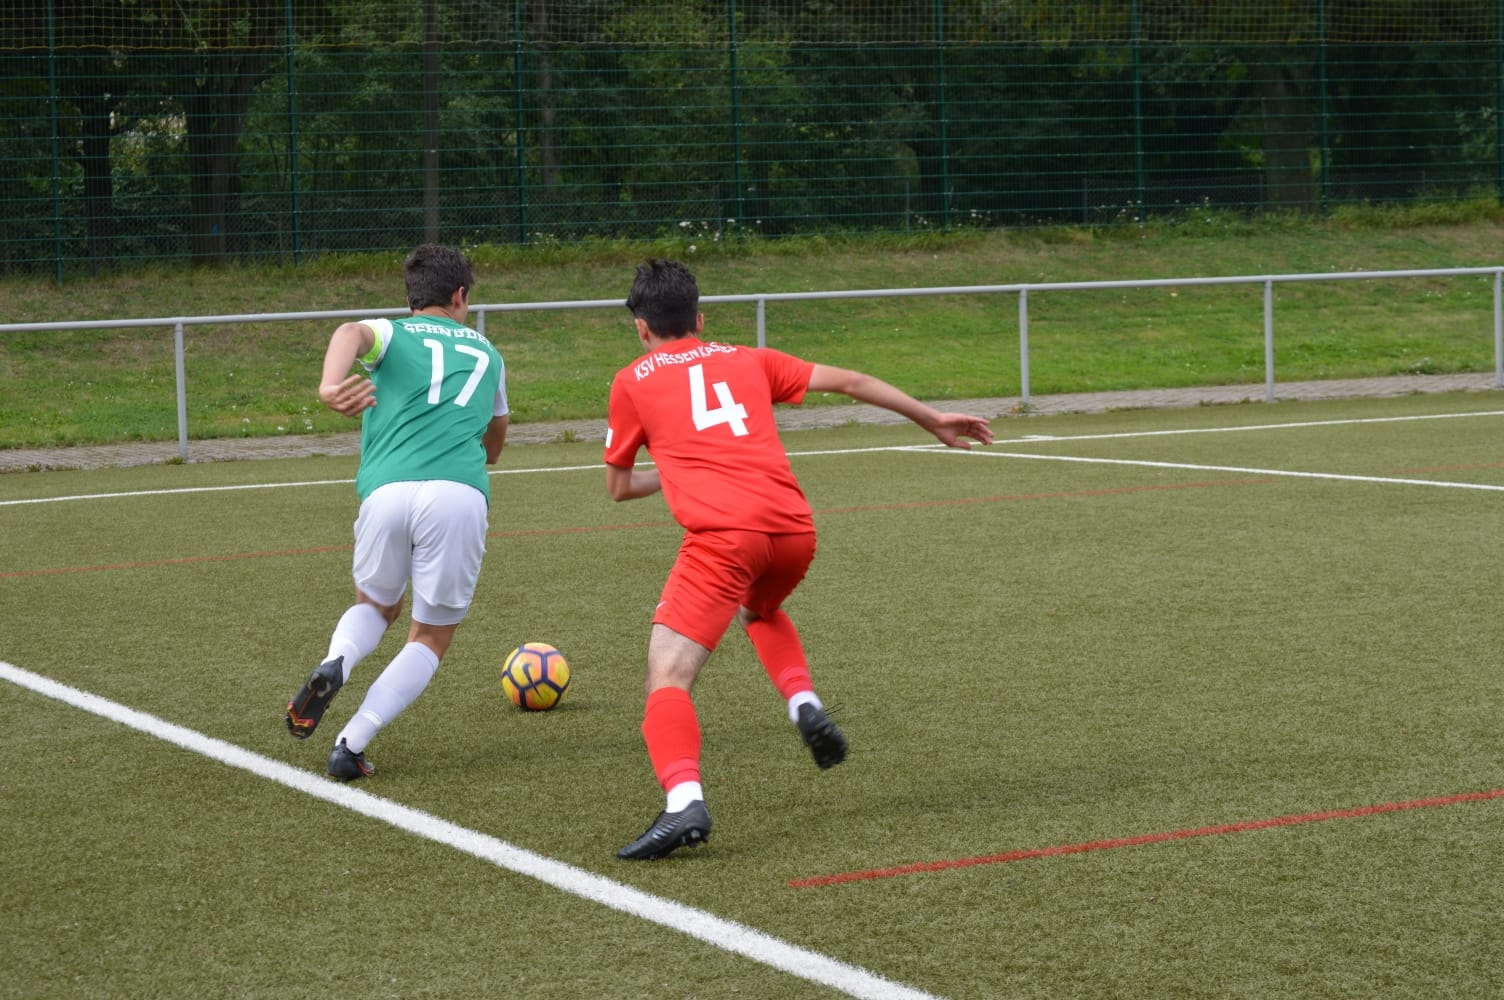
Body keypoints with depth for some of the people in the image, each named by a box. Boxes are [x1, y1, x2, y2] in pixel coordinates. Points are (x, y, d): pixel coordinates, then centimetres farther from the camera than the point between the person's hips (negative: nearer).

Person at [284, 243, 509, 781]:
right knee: (431, 638, 14)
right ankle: (351, 744, -3)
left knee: (375, 605, 27)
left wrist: (331, 384, -28)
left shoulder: (392, 334, 19)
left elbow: (352, 332, -9)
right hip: (461, 494, 0)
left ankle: (334, 663, -5)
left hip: (387, 490, 0)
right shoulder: (486, 353, 26)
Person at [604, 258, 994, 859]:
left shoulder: (633, 381, 16)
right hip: (794, 528, 5)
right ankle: (805, 705, 13)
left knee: (667, 677, -6)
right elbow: (849, 382, 24)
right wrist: (933, 419, 33)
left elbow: (618, 487, 23)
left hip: (722, 535, -5)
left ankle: (683, 803, -30)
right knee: (760, 610, 37)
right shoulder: (747, 360, 24)